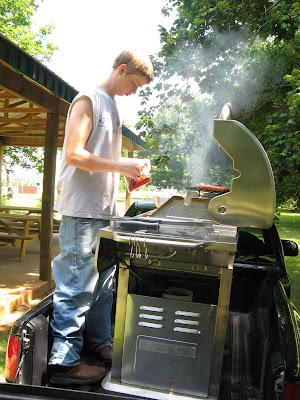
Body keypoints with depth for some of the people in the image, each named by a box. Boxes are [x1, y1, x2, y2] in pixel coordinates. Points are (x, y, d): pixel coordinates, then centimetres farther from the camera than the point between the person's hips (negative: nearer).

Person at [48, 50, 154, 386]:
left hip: (104, 209, 9)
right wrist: (121, 166, -15)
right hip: (81, 210, -9)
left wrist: (130, 172, 12)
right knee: (77, 285, -5)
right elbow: (73, 154, -16)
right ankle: (63, 361, 6)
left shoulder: (111, 106, 21)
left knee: (103, 281, 15)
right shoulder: (89, 99, -7)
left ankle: (98, 342, 29)